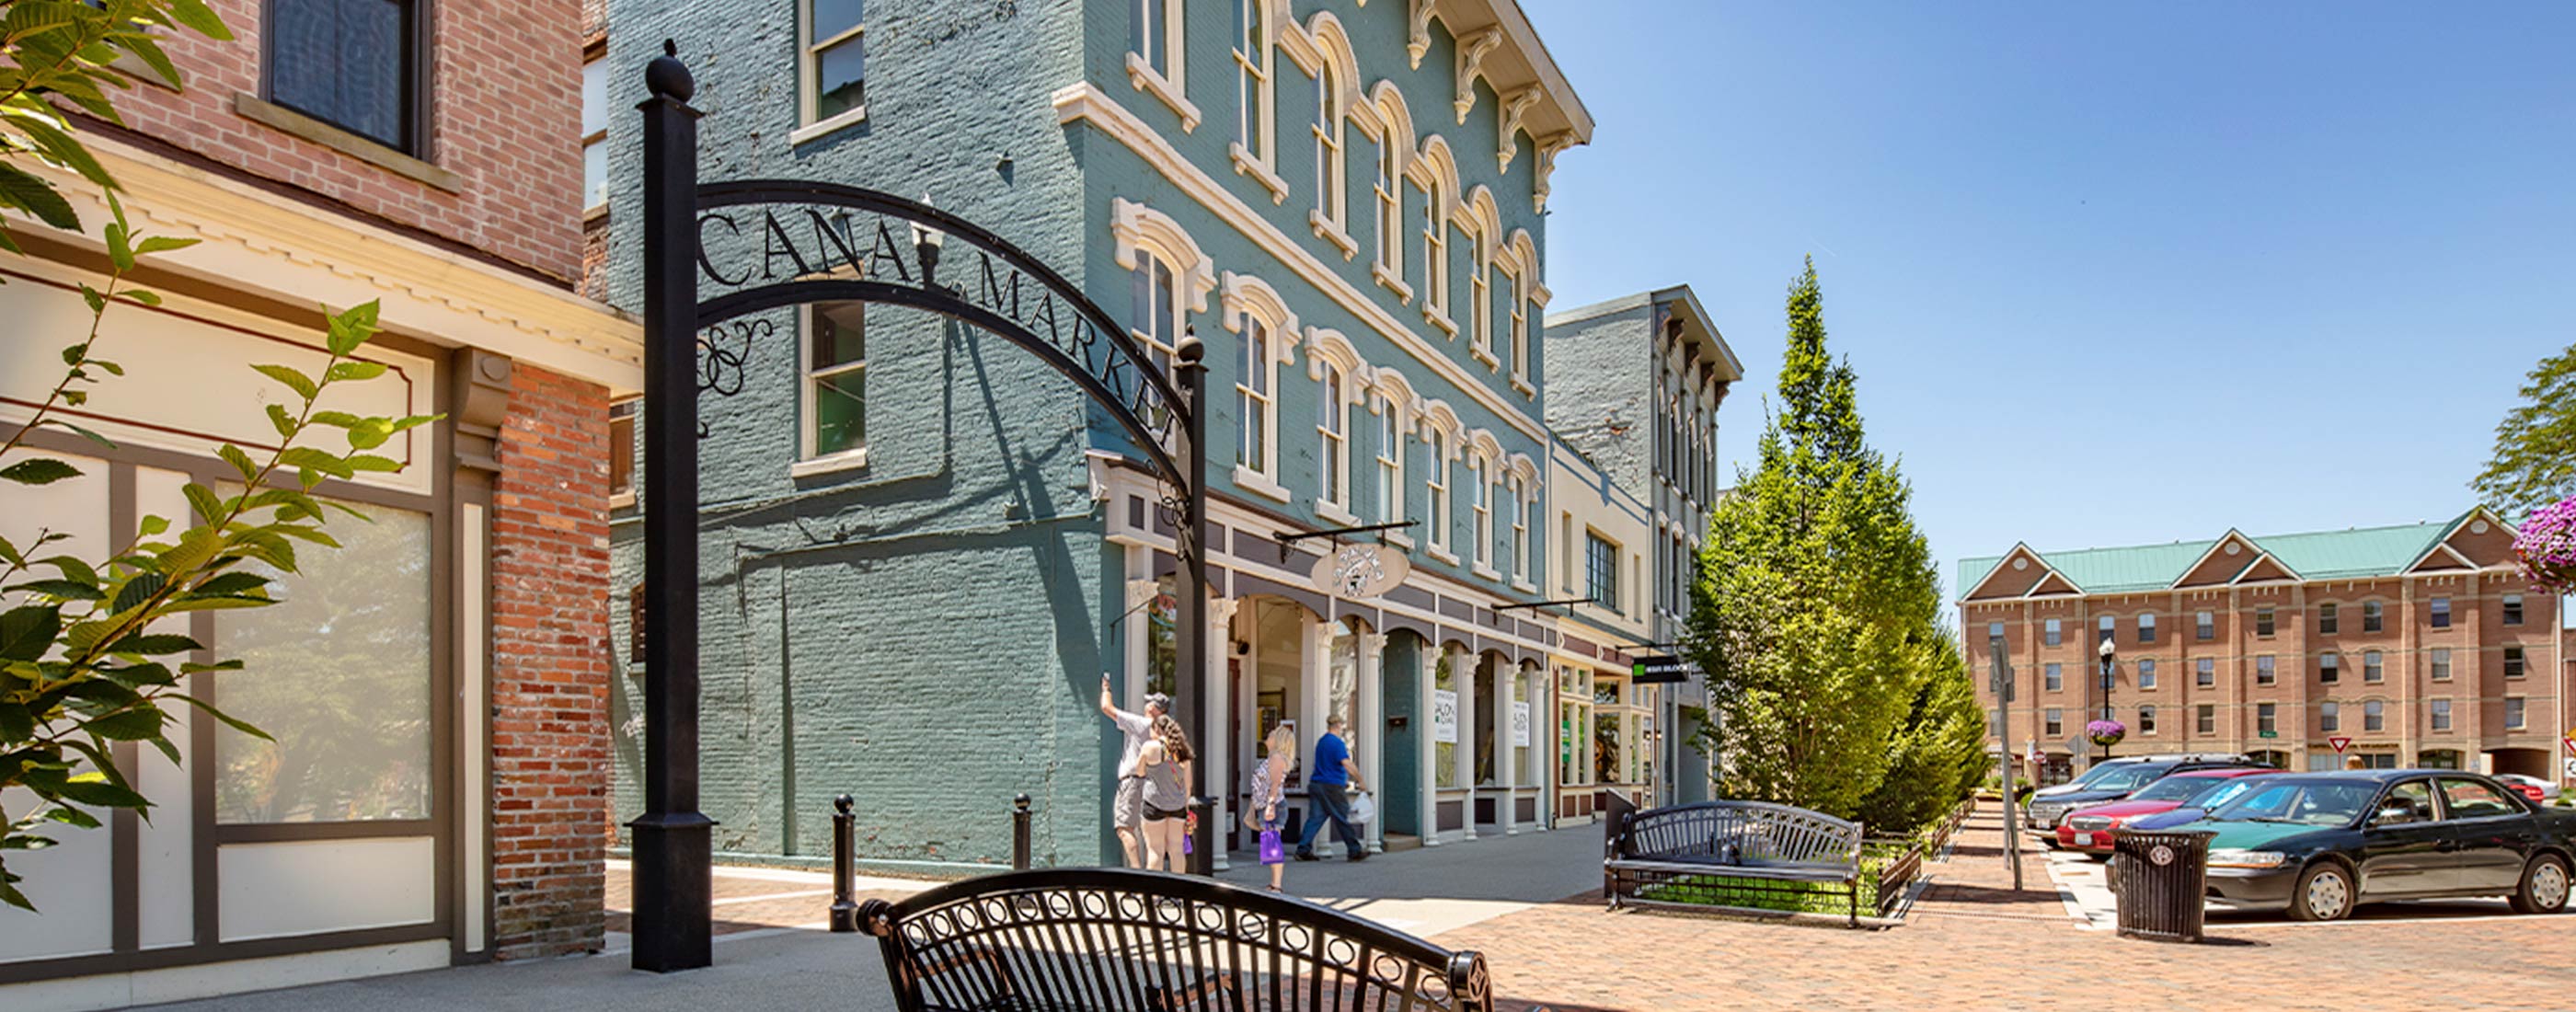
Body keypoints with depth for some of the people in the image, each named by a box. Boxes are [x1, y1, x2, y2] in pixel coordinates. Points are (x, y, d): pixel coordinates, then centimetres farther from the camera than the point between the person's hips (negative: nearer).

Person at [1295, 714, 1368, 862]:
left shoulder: (1321, 742, 18)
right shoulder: (1337, 743, -11)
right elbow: (1347, 764, -21)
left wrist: (1344, 781, 31)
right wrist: (1360, 781, -13)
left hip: (1316, 784, 8)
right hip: (1332, 787, -8)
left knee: (1315, 818, 5)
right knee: (1342, 819, 0)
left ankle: (1303, 850, -1)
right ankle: (1355, 851, 9)